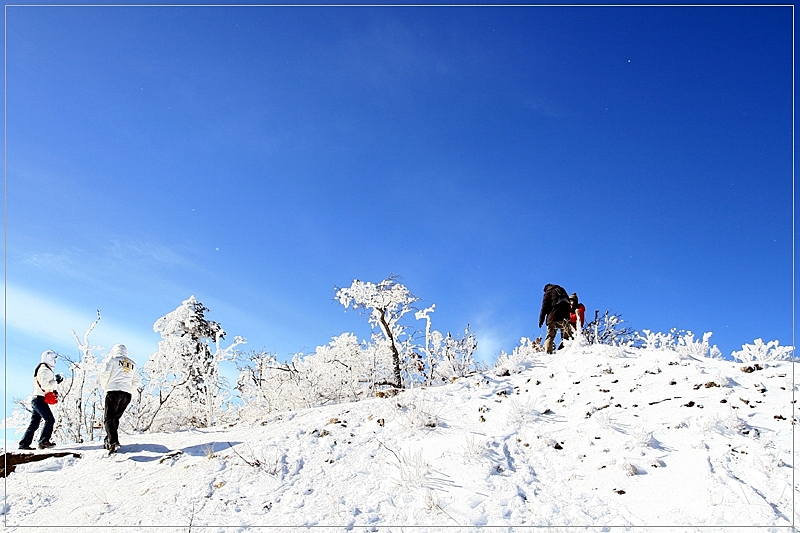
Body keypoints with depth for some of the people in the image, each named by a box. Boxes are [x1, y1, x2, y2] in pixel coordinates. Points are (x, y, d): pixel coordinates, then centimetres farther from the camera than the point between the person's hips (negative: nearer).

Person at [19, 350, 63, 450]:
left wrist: (52, 390, 13)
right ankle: (44, 441, -19)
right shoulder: (45, 370, -11)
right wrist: (56, 381, -15)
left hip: (36, 399, 11)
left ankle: (24, 444, 15)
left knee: (34, 423, 13)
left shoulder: (42, 369, 22)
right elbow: (44, 385, -22)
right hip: (40, 399, -11)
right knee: (50, 419, -14)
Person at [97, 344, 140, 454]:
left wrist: (105, 386, 10)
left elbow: (104, 373, -6)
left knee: (108, 419, -6)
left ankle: (113, 442, -23)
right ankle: (108, 441, 11)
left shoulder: (113, 358, 7)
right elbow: (137, 381, 18)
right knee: (115, 418, 15)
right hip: (127, 394, 5)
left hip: (114, 391, -5)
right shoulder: (132, 363, 22)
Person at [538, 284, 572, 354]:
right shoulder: (562, 291, 26)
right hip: (565, 316, 4)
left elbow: (544, 307, 1)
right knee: (566, 334, 1)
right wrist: (568, 317, 19)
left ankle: (548, 351, -18)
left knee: (550, 335, -5)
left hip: (554, 317, -4)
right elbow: (568, 303, 22)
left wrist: (541, 320, 0)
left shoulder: (548, 293, 9)